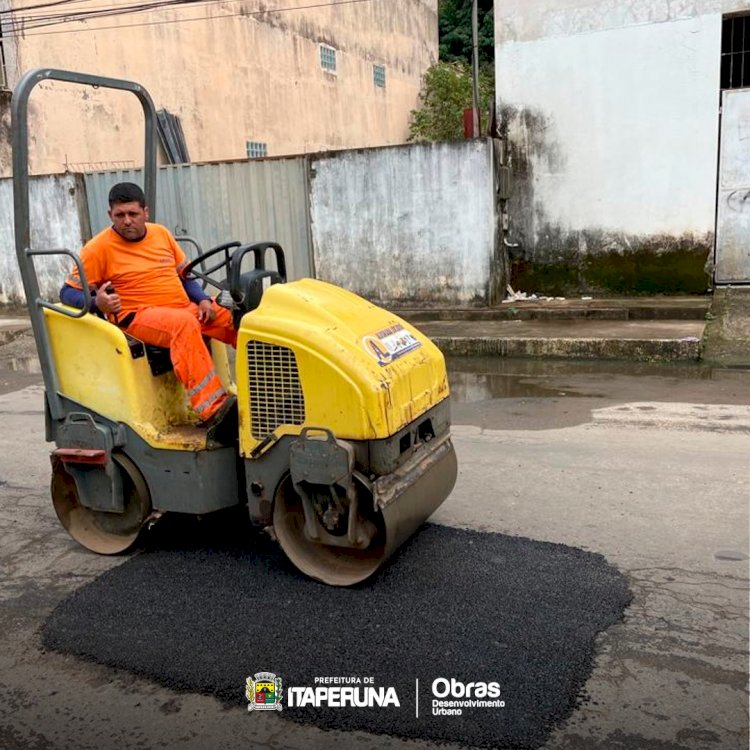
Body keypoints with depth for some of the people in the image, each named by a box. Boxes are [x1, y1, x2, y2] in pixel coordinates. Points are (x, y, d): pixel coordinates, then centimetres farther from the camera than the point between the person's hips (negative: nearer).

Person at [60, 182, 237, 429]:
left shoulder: (161, 233, 15)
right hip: (138, 316, -6)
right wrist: (96, 302, -21)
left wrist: (203, 300, 4)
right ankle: (211, 408, -44)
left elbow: (184, 275, 23)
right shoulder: (99, 247, 0)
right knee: (184, 324, -37)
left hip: (185, 308, 6)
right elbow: (68, 292, 0)